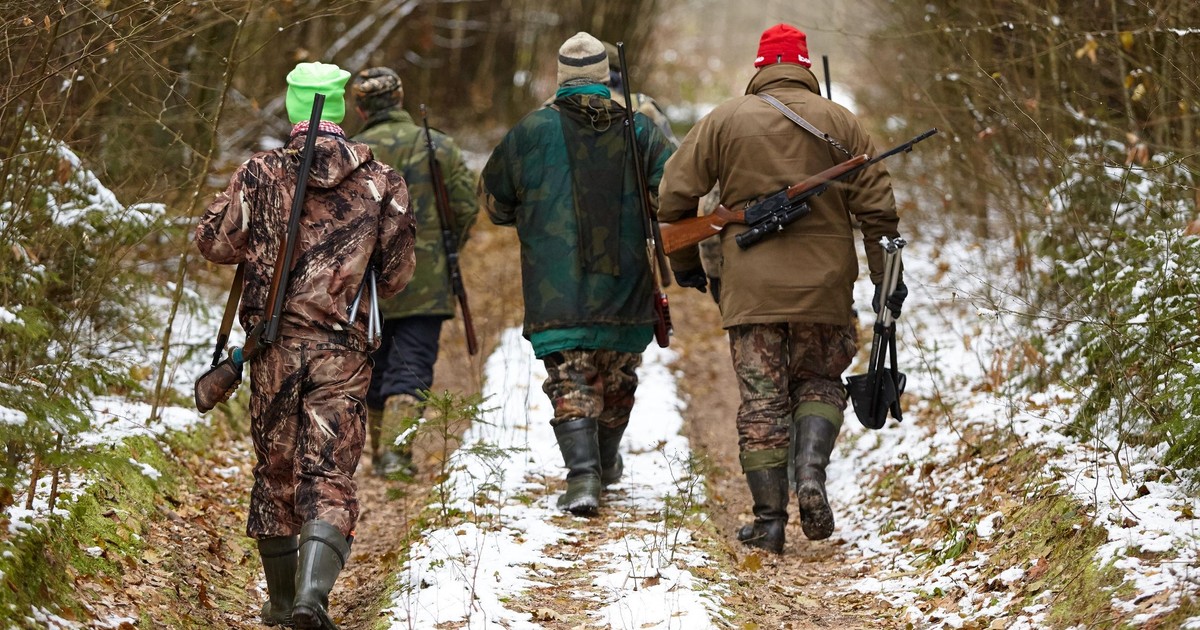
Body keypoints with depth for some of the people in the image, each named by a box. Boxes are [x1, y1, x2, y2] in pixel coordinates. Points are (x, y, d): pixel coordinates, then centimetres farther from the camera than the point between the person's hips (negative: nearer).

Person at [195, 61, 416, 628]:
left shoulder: (260, 174, -3)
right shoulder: (382, 183, 0)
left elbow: (214, 243, 2)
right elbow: (397, 275, 5)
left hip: (275, 346, 1)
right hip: (343, 350, -1)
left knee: (275, 471, 15)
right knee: (329, 478, -1)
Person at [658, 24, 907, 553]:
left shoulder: (723, 120, 4)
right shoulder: (839, 122, 5)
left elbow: (675, 195, 4)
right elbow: (876, 205, 2)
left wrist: (684, 263, 17)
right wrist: (885, 276, 8)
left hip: (750, 287, 0)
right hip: (824, 286, 1)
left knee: (762, 400, 4)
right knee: (820, 383, 17)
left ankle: (769, 519, 2)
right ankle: (811, 472, -9)